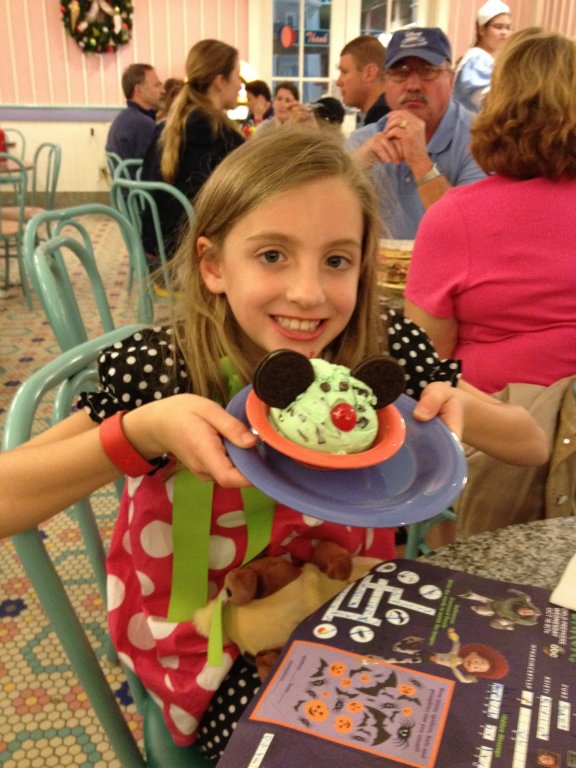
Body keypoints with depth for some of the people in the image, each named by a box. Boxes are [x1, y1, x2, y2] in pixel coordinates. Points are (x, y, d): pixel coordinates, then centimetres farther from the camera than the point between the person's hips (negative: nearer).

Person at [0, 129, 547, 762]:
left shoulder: (385, 349, -14)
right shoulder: (157, 370, -22)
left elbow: (534, 445, -3)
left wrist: (459, 408, -24)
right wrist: (142, 432, -38)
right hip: (223, 666, -3)